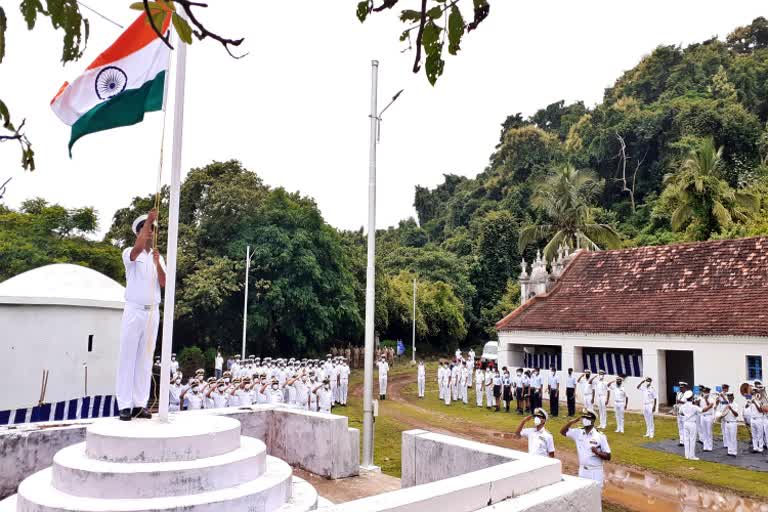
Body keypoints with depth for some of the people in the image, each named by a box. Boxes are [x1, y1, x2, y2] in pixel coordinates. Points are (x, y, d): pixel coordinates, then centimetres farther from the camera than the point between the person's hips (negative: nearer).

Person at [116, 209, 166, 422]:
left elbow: (163, 284, 0)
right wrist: (148, 220, -22)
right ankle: (124, 404, -1)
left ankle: (140, 404, 6)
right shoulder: (129, 253, 1)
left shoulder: (158, 257, 13)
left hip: (153, 312, 4)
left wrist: (157, 263, -14)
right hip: (134, 310, -4)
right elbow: (138, 248, -25)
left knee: (146, 358, 4)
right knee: (128, 357, -3)